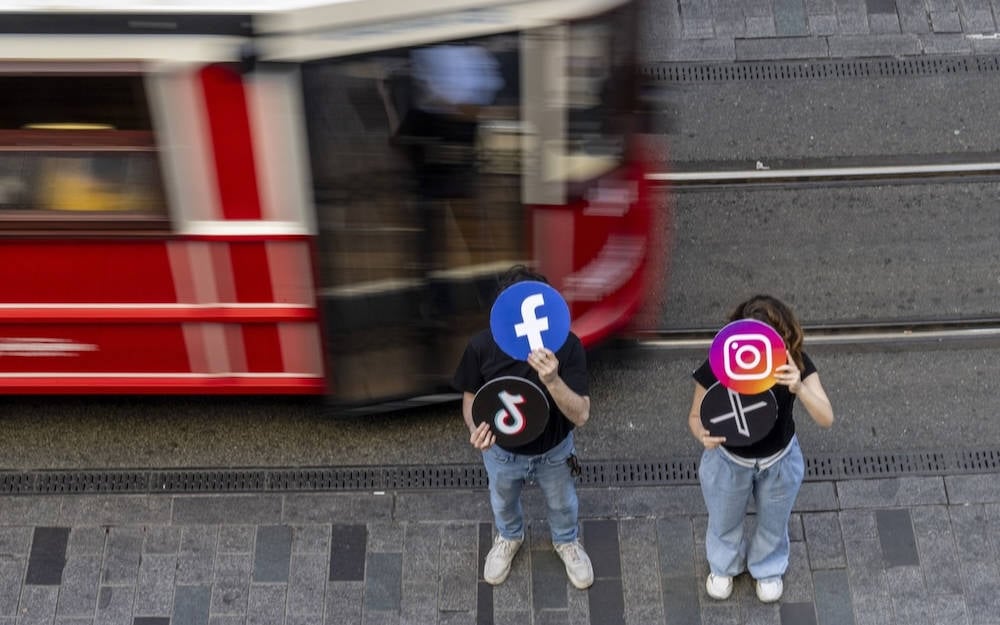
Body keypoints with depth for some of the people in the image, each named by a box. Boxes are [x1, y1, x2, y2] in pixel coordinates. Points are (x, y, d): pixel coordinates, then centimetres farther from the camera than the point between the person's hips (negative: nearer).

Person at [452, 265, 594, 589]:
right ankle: (509, 537, 67)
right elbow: (471, 396, -13)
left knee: (562, 504, 30)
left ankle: (567, 541, 64)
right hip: (501, 450, 1)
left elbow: (581, 415, -34)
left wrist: (552, 381, -52)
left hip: (554, 452, -1)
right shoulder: (482, 346, -31)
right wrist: (475, 428, -35)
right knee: (503, 501, 32)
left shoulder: (567, 346, -35)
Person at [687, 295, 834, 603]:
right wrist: (703, 435, -42)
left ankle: (769, 569, 64)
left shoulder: (795, 364, -31)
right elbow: (696, 416, -18)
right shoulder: (717, 368, -33)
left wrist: (799, 388, -55)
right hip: (728, 462, -1)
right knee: (724, 522, 29)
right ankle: (724, 566, 64)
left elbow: (826, 419, -36)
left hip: (780, 461, 1)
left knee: (773, 523, 30)